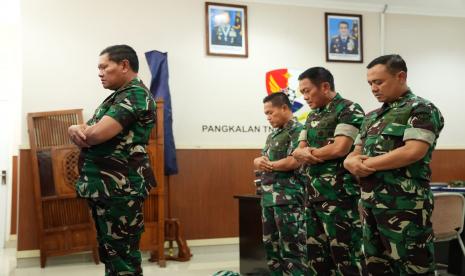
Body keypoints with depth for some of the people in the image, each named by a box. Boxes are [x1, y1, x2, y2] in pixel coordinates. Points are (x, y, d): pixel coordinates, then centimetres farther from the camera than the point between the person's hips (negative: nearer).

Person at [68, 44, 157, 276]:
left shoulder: (135, 94, -11)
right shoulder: (119, 96, 19)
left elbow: (96, 134, -22)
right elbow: (91, 133, 17)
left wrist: (77, 130, 1)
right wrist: (78, 130, -7)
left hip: (119, 189, -10)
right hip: (104, 187, 10)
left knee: (122, 256, -4)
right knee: (110, 252, 17)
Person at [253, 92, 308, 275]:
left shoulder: (297, 129, -7)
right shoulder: (272, 135, 19)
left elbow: (294, 161, -19)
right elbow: (258, 161, 18)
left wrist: (267, 165, -6)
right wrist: (259, 161, -7)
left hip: (288, 197, -9)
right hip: (268, 197, 9)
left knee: (291, 247, -6)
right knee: (271, 244, 14)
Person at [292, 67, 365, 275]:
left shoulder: (349, 110, -7)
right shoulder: (312, 116, 18)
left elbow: (340, 149, -18)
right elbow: (297, 151, 14)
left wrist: (309, 152, -3)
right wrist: (302, 153, -10)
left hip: (339, 193, -8)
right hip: (313, 193, 8)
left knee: (344, 251, -5)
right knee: (316, 252, 12)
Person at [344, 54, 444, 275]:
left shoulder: (421, 109, -5)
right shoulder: (372, 116, 17)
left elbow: (413, 152, -18)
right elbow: (355, 153, 18)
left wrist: (368, 164, -12)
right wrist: (352, 161, -7)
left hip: (404, 204, -7)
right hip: (371, 203, 8)